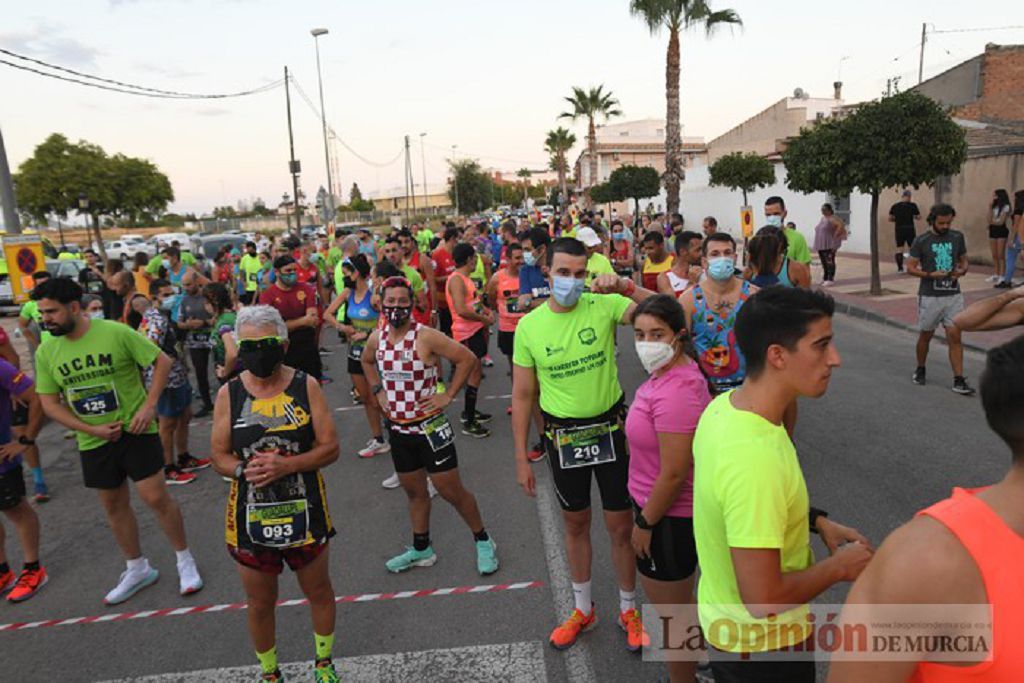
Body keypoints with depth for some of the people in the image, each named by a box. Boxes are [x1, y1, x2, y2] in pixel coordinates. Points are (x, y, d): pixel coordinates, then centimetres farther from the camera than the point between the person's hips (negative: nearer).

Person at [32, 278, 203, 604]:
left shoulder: (116, 333, -15)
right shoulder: (46, 352, -2)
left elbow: (163, 361, -9)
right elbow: (49, 403, 2)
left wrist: (149, 406, -17)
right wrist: (92, 429, -10)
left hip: (135, 431, -5)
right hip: (93, 442, 5)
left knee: (156, 498, -4)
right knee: (114, 506, 15)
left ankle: (185, 560, 17)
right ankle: (138, 569, 33)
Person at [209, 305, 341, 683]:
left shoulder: (306, 386, -7)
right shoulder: (229, 393, -3)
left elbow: (330, 447, -8)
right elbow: (219, 455, 1)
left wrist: (287, 464, -23)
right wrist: (244, 469, -20)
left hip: (304, 511, 0)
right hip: (250, 514, 1)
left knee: (319, 592, 18)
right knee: (259, 603, 17)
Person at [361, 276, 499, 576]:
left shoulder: (426, 336, -18)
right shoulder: (377, 338, 0)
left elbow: (468, 359, -16)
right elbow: (367, 362, 23)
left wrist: (447, 396, -16)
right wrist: (378, 391, 10)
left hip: (429, 426, -5)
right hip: (397, 428, 6)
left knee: (451, 490, 2)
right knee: (414, 491, 19)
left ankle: (483, 541, 23)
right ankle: (421, 550, 36)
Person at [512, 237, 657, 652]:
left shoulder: (603, 306, -11)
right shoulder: (529, 326, -7)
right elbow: (523, 395, -2)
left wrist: (624, 287, -37)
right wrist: (521, 457, -1)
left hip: (611, 430, -1)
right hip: (563, 436, 1)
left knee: (621, 526, 11)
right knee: (575, 524, 19)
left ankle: (628, 610, 37)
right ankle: (582, 609, 41)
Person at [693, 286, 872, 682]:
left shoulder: (723, 406, -9)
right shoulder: (755, 457, -37)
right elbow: (762, 597, -33)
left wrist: (817, 521, 1)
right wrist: (839, 567, -18)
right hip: (761, 645, -7)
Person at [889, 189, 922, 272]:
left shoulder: (894, 206, 2)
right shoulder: (912, 205, -5)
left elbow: (890, 219, 3)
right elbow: (919, 217, -1)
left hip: (899, 229, 2)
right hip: (910, 229, -2)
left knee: (899, 248, 7)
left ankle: (900, 268, 5)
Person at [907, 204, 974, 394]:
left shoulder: (957, 237, 5)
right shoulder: (921, 240, -5)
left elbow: (963, 260, 16)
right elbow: (910, 267, -4)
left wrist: (962, 270, -7)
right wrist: (930, 274, -19)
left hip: (953, 295, 2)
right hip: (930, 296, -2)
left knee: (955, 336, -4)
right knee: (925, 335, 11)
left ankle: (959, 381, -2)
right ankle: (920, 370, 32)